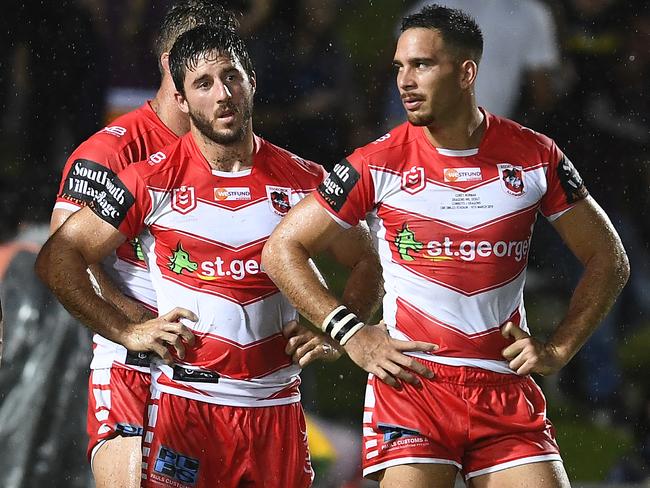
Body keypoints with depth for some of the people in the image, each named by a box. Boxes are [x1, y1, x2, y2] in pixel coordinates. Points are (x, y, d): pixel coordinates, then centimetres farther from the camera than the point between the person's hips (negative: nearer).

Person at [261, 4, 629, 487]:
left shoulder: (534, 157, 2)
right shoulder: (379, 164, -3)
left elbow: (609, 259, 12)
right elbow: (281, 249, 3)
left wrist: (559, 349, 3)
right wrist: (351, 334, -6)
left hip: (507, 391, 2)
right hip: (411, 386, -2)